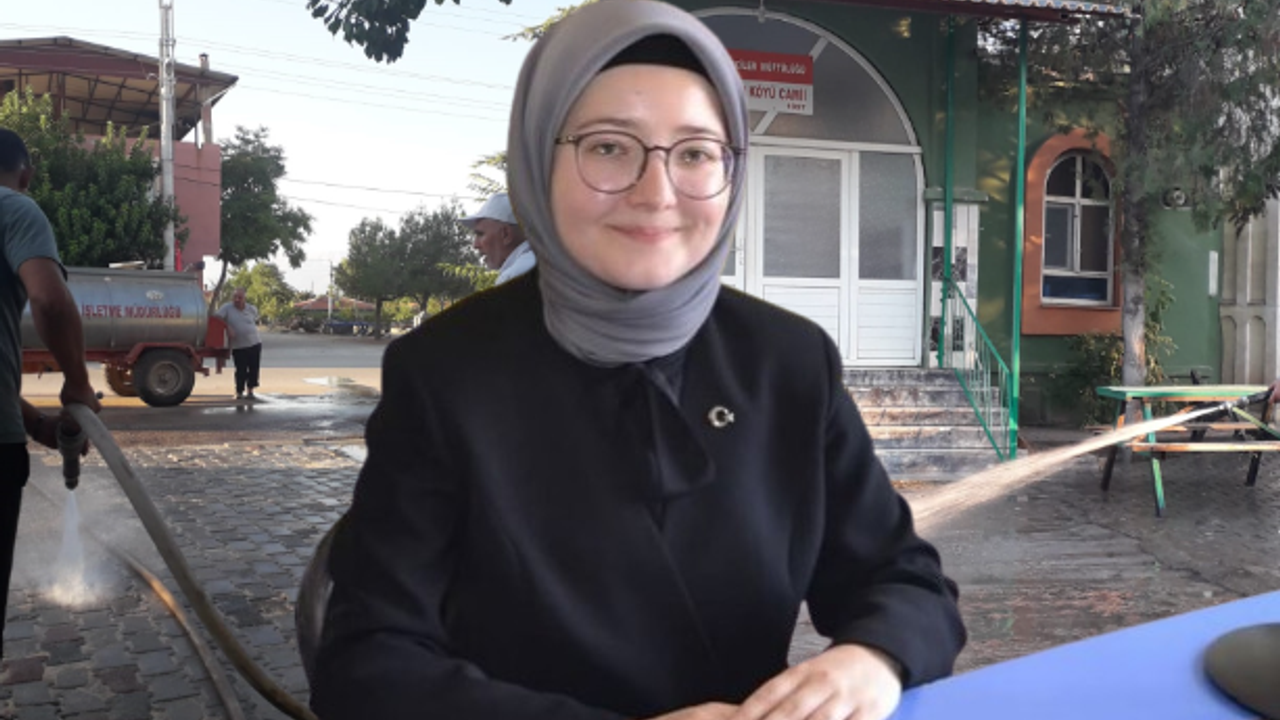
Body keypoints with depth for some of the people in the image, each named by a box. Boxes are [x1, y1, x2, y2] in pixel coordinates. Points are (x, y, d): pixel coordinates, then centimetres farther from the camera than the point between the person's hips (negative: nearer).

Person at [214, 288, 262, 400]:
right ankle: (239, 392, 13)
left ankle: (250, 391, 23)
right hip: (238, 347, -3)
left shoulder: (251, 309, 5)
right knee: (241, 370, -3)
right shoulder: (227, 307, -5)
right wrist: (228, 328, -22)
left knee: (254, 369, 7)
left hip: (255, 344, 3)